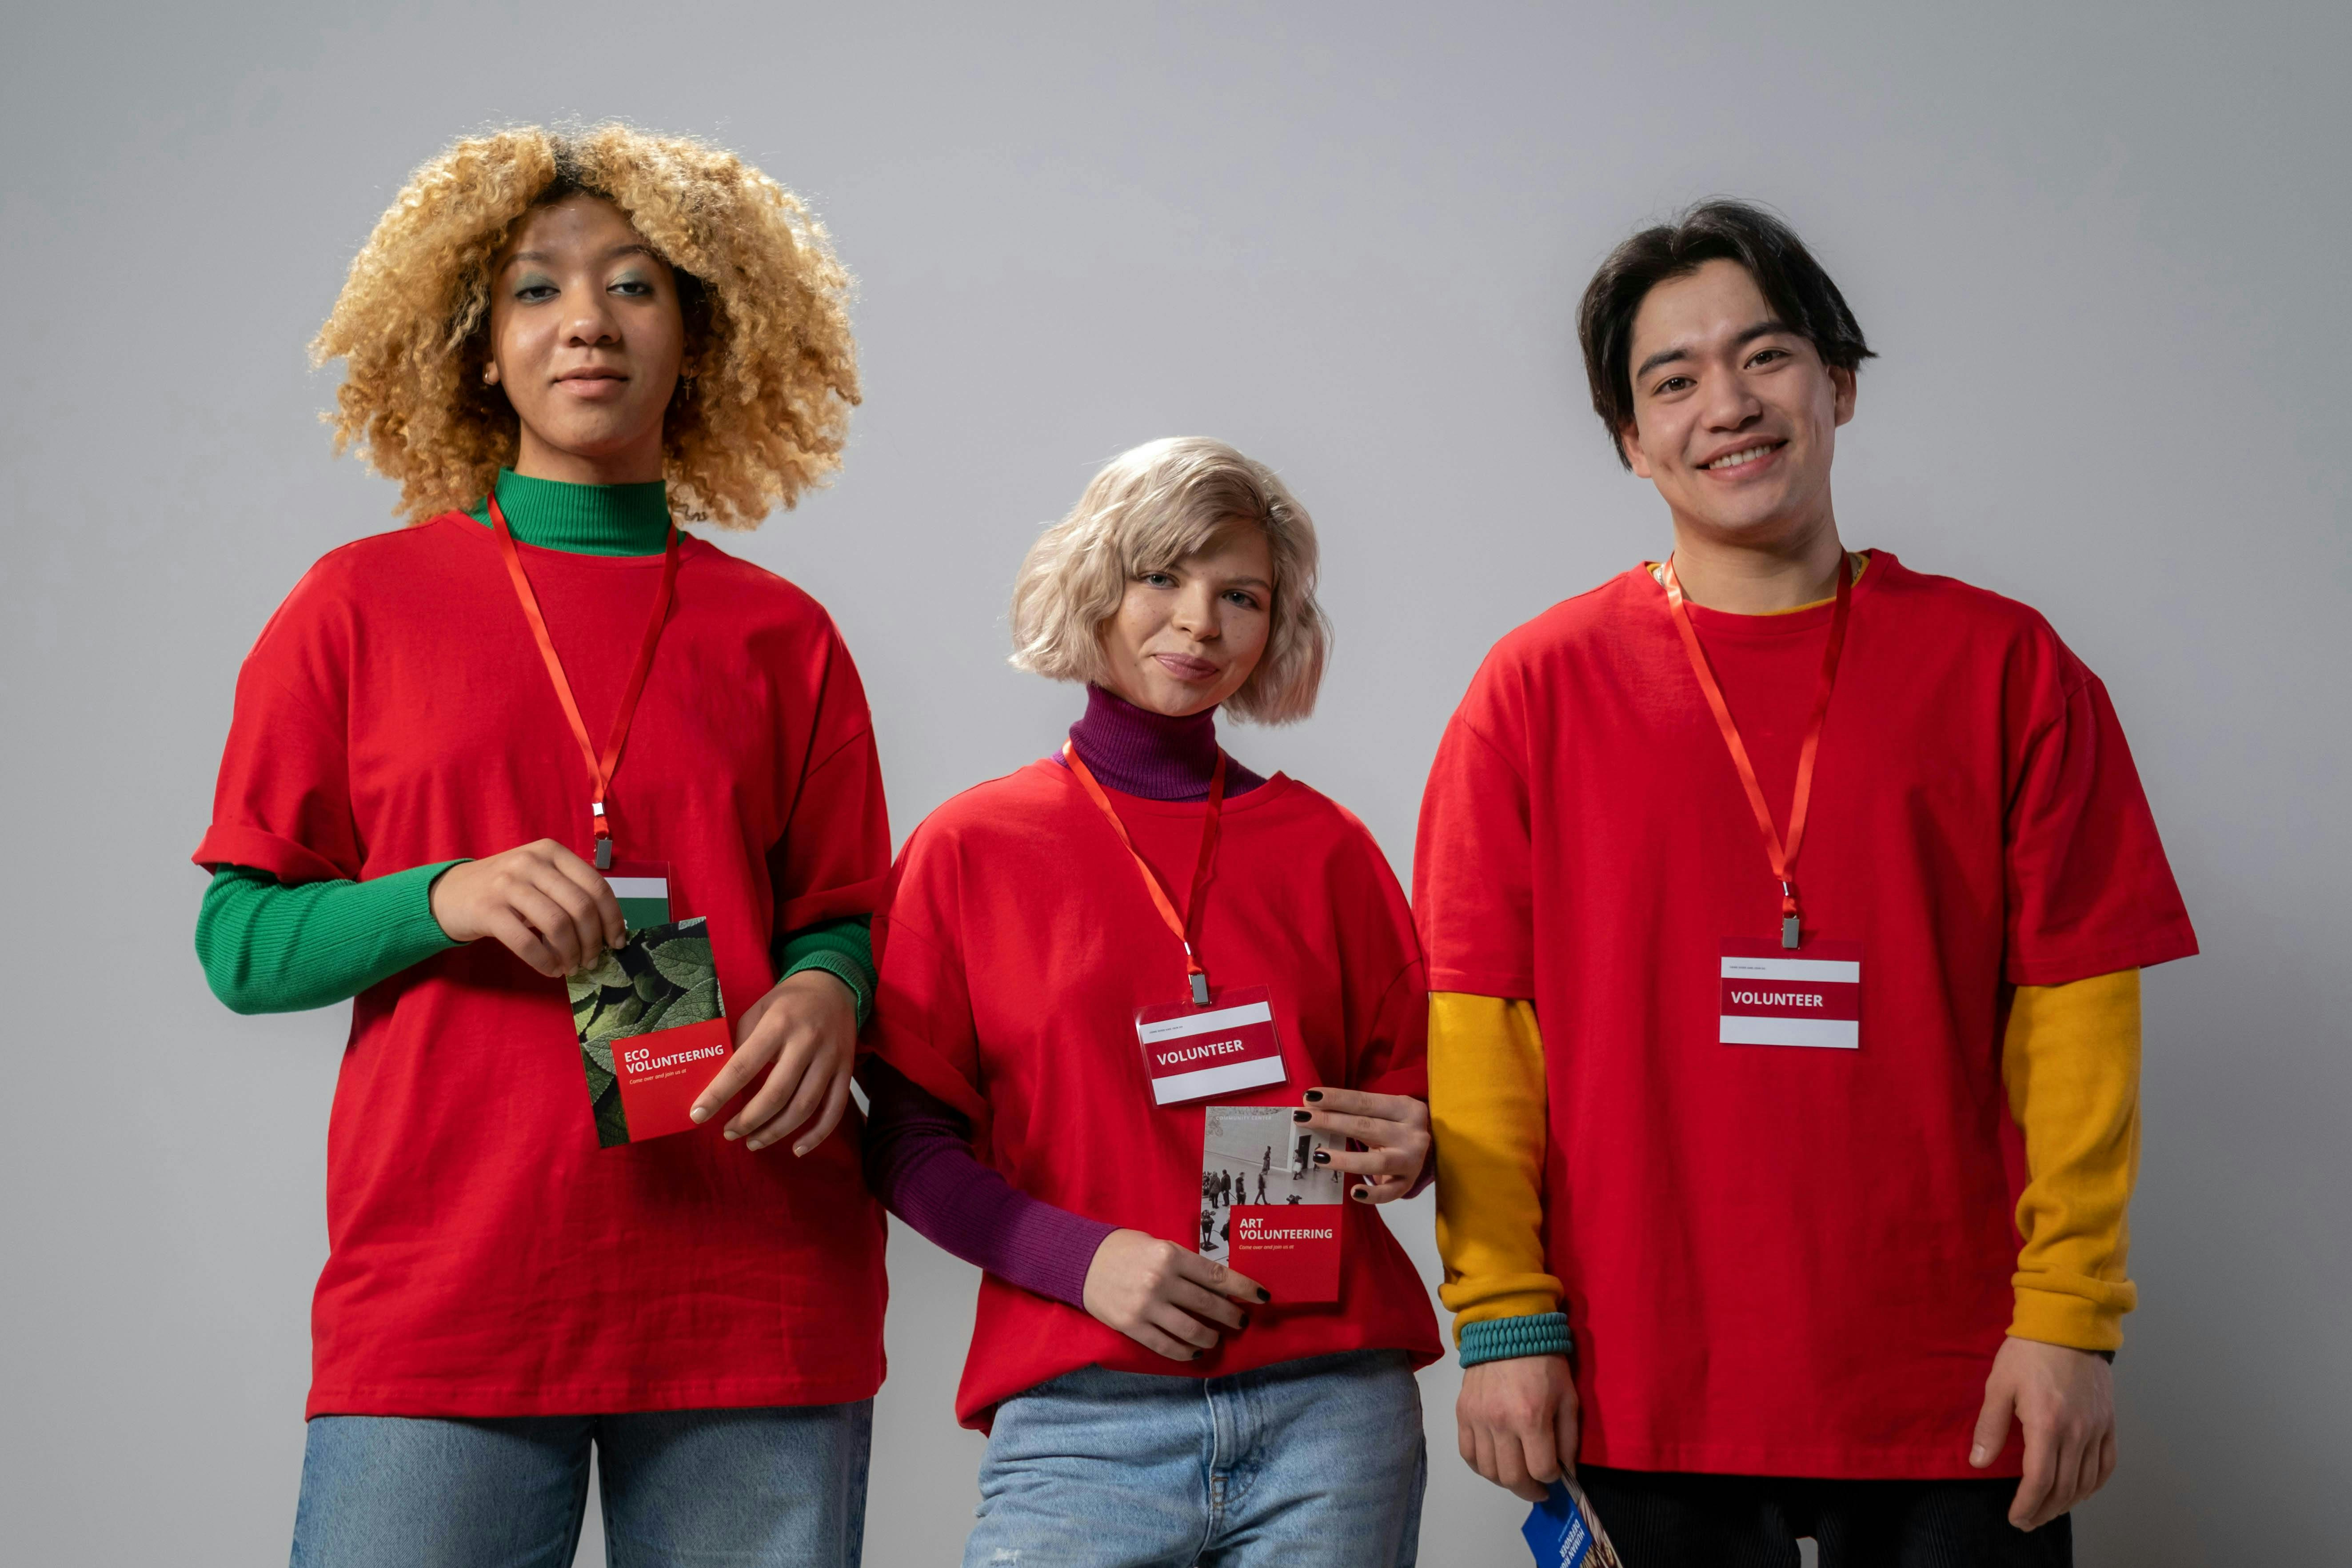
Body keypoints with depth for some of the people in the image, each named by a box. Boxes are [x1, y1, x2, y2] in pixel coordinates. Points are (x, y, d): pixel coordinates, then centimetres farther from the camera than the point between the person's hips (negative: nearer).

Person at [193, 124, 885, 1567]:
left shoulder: (780, 637, 10)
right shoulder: (361, 608, 7)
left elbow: (843, 920, 14)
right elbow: (240, 947, 6)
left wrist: (826, 993, -9)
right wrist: (443, 902, -13)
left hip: (756, 1302, 1)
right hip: (441, 1293, -1)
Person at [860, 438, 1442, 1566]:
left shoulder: (1324, 849, 11)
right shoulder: (971, 848, 6)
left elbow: (1400, 1084, 18)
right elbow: (908, 1143, 2)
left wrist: (1402, 1153, -4)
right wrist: (1080, 1258, -12)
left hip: (1329, 1400, 2)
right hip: (1080, 1416, -2)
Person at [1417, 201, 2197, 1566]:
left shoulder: (2005, 667, 4)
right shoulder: (1541, 687, 3)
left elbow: (2075, 1005, 0)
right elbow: (1478, 1019, 1)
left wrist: (2071, 1314, -7)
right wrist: (1503, 1316, -5)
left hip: (1955, 1399, 0)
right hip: (1642, 1399, 0)